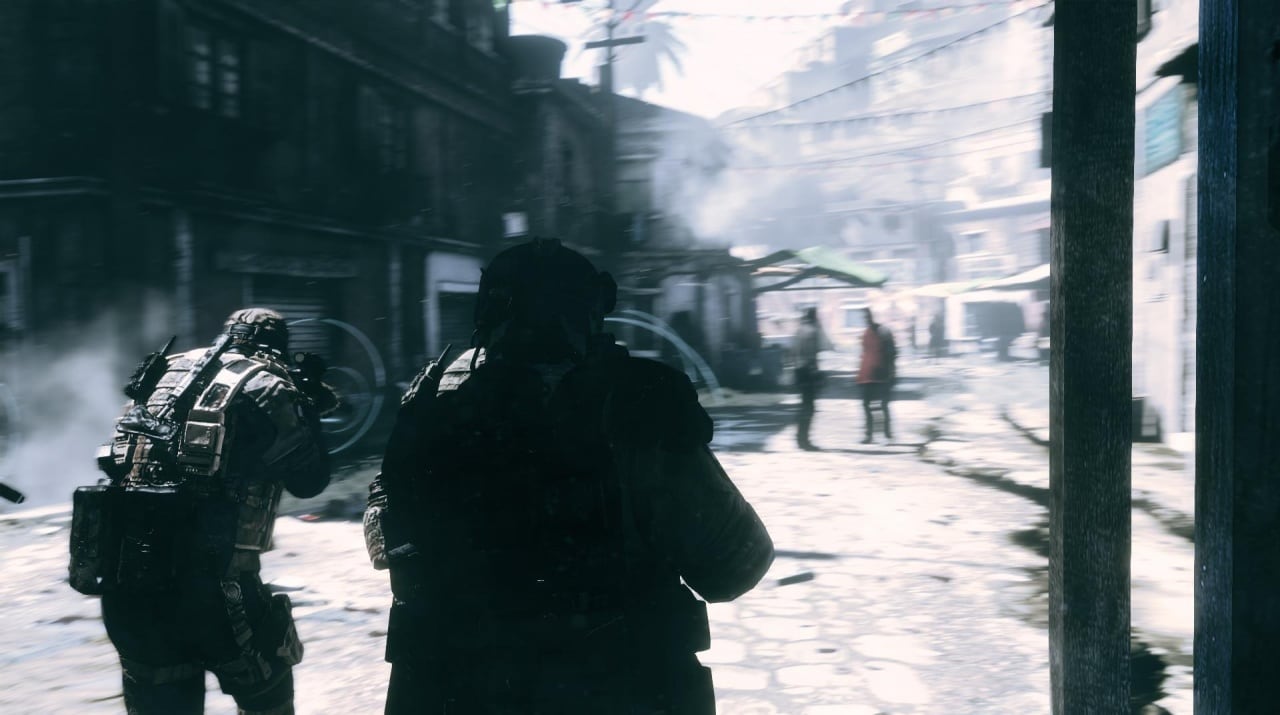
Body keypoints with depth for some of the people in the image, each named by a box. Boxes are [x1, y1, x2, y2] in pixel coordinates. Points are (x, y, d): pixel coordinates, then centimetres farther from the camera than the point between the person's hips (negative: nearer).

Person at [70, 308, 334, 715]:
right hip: (205, 584, -5)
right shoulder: (264, 387, -2)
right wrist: (307, 411, 17)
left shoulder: (166, 373, 14)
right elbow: (309, 479, 4)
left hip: (122, 577, 6)